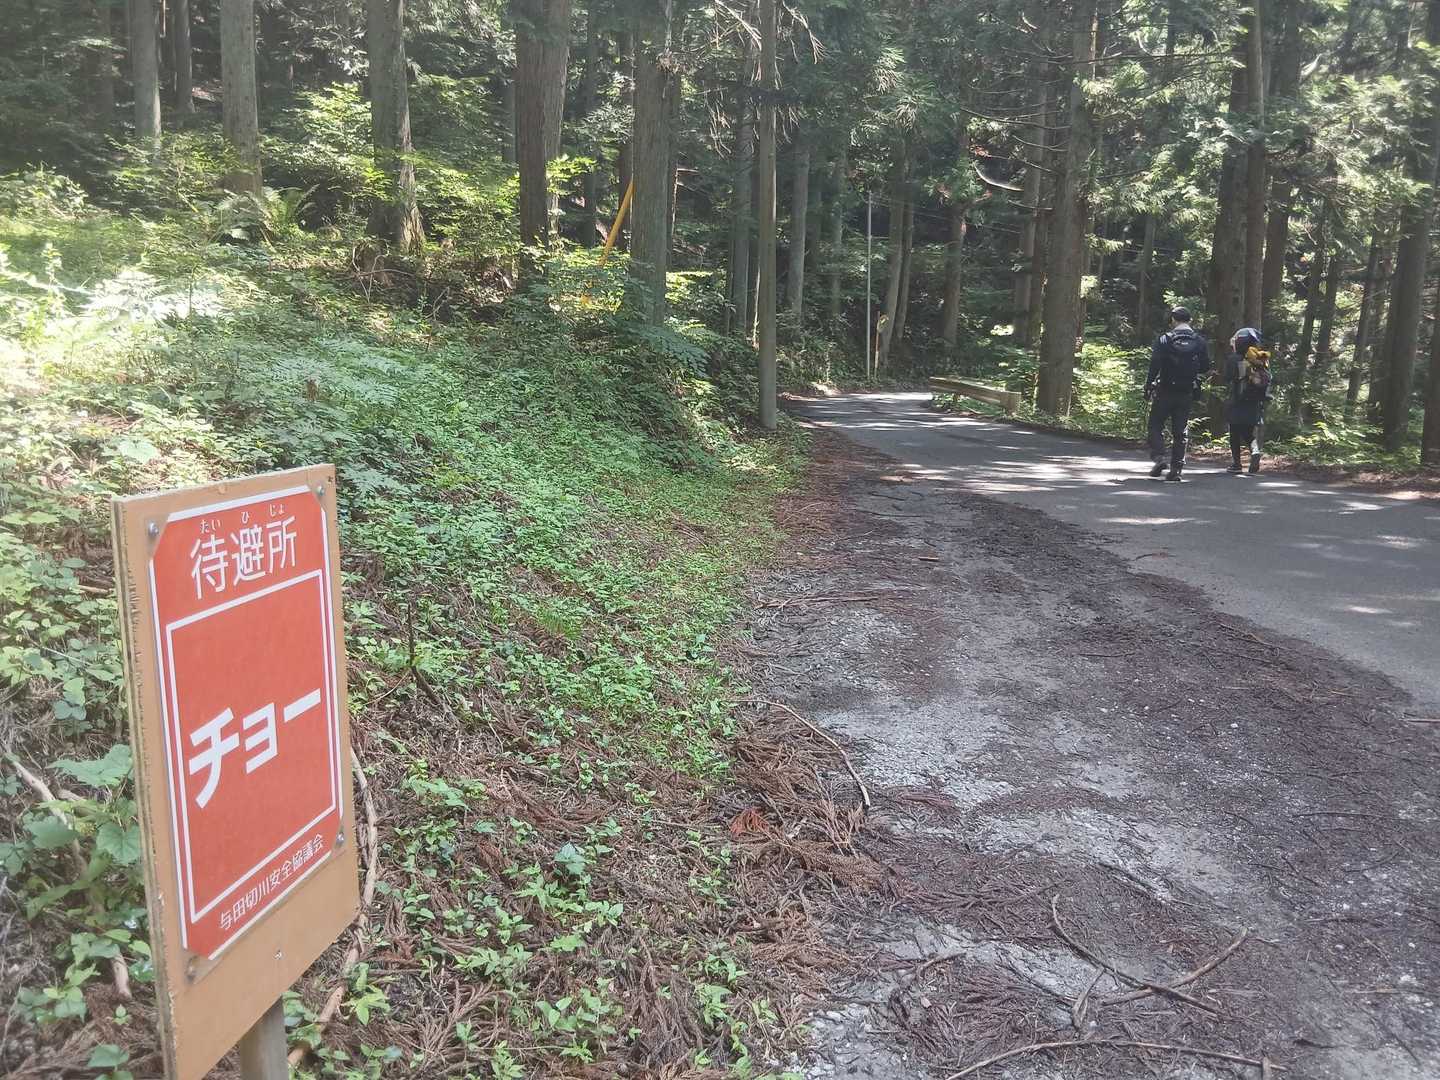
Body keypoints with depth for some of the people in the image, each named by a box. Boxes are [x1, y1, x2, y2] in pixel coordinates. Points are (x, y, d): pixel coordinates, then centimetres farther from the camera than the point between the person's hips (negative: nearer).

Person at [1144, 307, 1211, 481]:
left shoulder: (1164, 340, -7)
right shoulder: (1200, 342, 4)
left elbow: (1155, 366, -14)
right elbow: (1205, 367, 8)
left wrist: (1148, 388, -9)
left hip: (1165, 391, -3)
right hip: (1187, 394, 3)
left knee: (1156, 425, 9)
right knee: (1180, 431, 8)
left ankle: (1158, 457, -10)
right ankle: (1176, 469, 6)